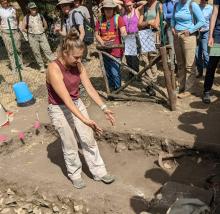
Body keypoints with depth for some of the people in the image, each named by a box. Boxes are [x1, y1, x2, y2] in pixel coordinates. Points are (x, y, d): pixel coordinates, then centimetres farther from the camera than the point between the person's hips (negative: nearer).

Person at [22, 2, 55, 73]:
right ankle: (42, 66, 11)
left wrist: (42, 30, 5)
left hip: (42, 35, 1)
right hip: (32, 37, -1)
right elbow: (23, 28, 1)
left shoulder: (40, 16, 6)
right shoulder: (26, 18, -1)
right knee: (36, 53, 2)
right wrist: (30, 32, -2)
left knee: (47, 50, -5)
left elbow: (45, 25, 18)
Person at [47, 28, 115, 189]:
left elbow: (89, 88, -8)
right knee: (71, 146, 8)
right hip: (59, 110, -6)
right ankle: (75, 174, 32)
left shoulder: (78, 65, -8)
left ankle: (99, 172, 25)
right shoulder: (54, 69, -28)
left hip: (77, 104, 6)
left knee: (89, 140, 10)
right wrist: (85, 120, -39)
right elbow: (66, 99, -33)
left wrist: (104, 108, -17)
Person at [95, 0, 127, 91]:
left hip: (116, 51, -4)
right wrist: (102, 43, -6)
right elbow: (97, 34, 12)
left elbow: (123, 32, -12)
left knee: (115, 73, -9)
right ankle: (111, 88, 30)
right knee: (108, 72, 15)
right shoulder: (100, 20, 8)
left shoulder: (118, 18, -2)